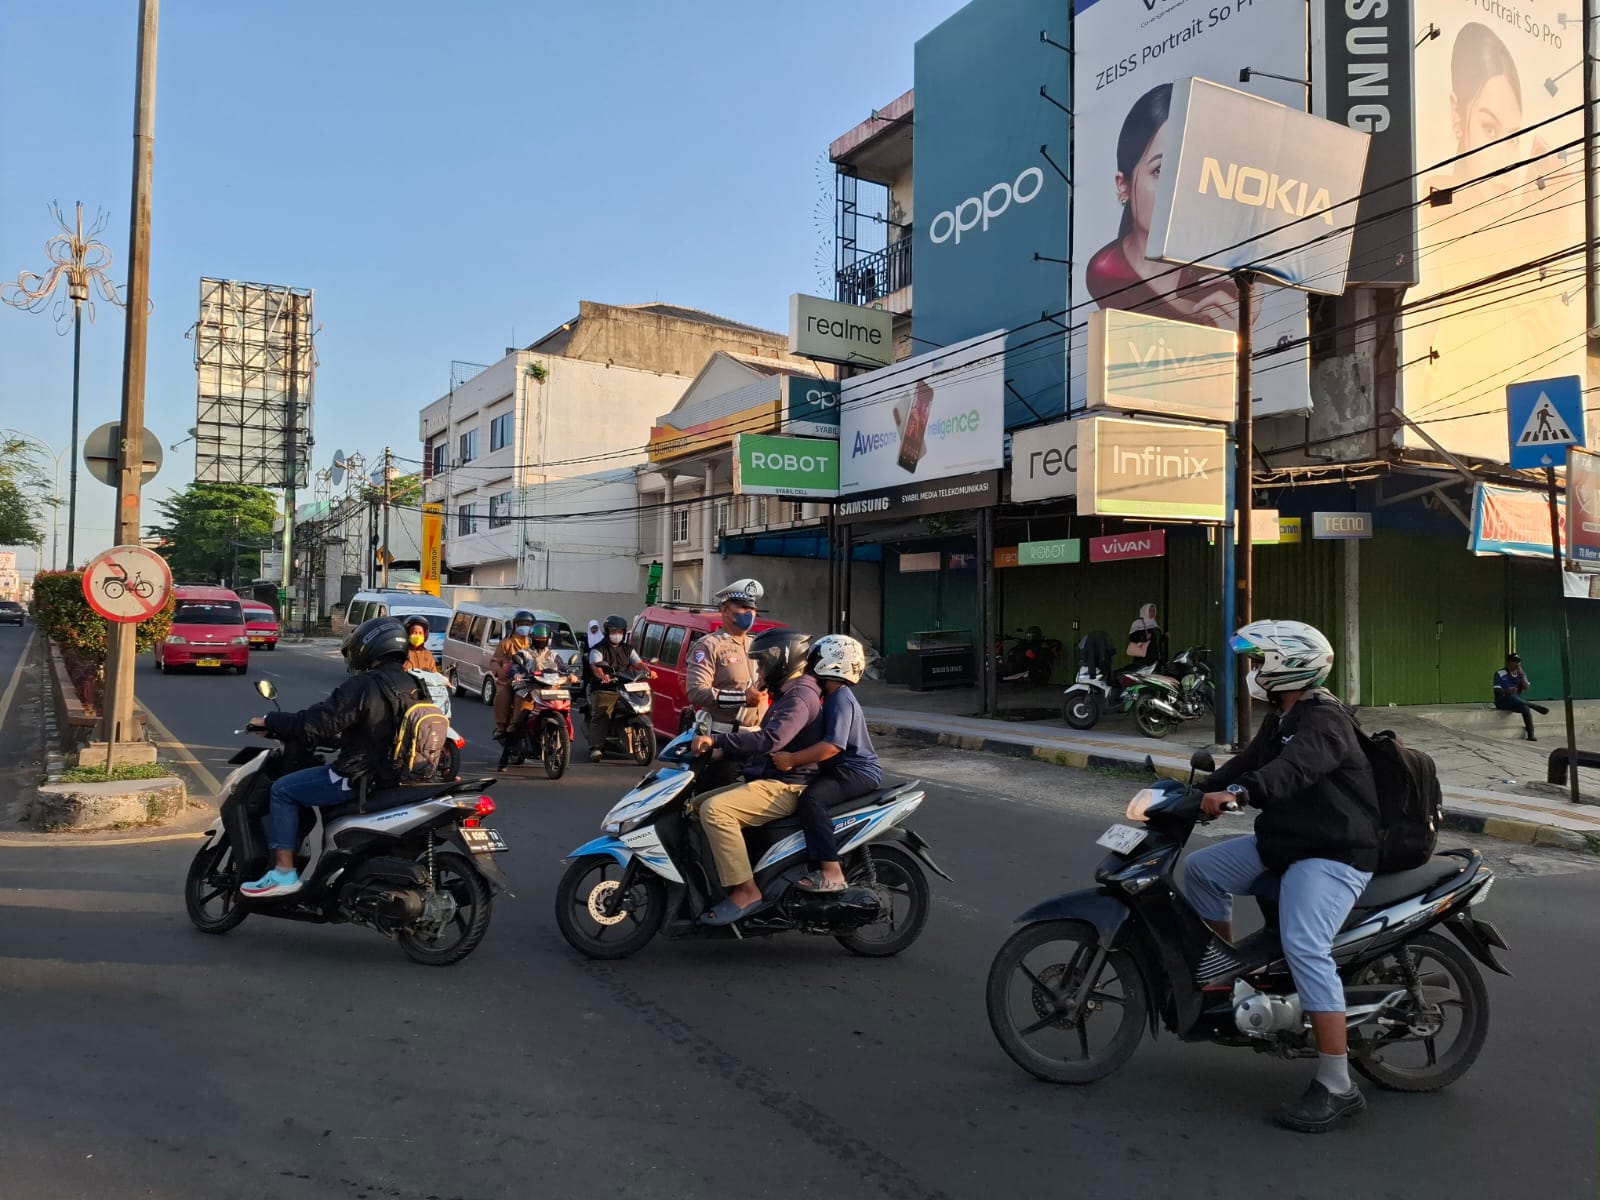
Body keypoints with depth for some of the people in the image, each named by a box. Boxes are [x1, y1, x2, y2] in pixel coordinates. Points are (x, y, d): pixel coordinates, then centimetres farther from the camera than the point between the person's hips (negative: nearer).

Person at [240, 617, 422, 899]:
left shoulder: (363, 686, -17)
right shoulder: (413, 686, 8)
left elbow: (317, 724, -18)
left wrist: (270, 722, -4)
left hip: (361, 778, -9)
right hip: (396, 775, 9)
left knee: (283, 790, 3)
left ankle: (284, 873, -1)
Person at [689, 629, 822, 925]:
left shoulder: (801, 695, -15)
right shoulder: (787, 694, 20)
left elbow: (770, 739, -31)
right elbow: (763, 741, 24)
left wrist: (716, 740, -29)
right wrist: (721, 753, 12)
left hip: (785, 787, -11)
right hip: (767, 780, 11)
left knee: (715, 810, -28)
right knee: (697, 805, 8)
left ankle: (745, 890, -23)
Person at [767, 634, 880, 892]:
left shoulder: (841, 699, -15)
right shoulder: (834, 697, 18)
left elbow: (833, 745, -27)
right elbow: (824, 739, 28)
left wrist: (792, 759, -27)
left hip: (857, 772, -12)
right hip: (843, 770, 12)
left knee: (811, 800, -31)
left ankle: (832, 874, -35)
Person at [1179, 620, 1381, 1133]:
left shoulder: (1324, 720, -17)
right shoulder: (1280, 721, 16)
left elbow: (1292, 767, -36)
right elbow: (1247, 763, 16)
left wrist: (1238, 792, -50)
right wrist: (1198, 792, 4)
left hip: (1333, 854, -10)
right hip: (1282, 846, 10)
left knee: (1305, 948, -25)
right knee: (1200, 870, 7)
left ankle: (1336, 1087, -21)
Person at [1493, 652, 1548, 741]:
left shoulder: (1522, 674, 14)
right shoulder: (1500, 674, -2)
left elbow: (1526, 688, -1)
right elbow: (1497, 690, -10)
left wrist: (1521, 674, -8)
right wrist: (1507, 691, -31)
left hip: (1517, 702, 4)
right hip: (1503, 701, -4)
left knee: (1525, 708, -29)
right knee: (1512, 698, -38)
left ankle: (1530, 734, -26)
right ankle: (1536, 707, -29)